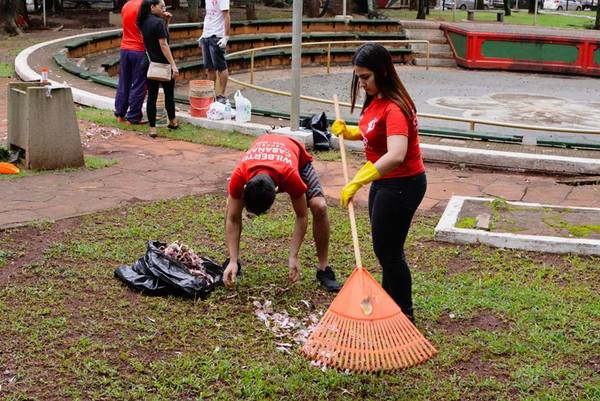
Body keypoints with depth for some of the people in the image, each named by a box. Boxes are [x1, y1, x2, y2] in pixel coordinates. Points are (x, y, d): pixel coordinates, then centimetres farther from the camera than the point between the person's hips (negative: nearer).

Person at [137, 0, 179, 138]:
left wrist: (166, 22, 8)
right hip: (163, 64, -6)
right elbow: (163, 45, -20)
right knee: (169, 94, 13)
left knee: (152, 96, 5)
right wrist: (173, 64, -20)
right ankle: (172, 122, 29)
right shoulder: (158, 22, -16)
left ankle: (152, 128, 4)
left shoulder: (144, 22, 7)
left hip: (150, 64, 6)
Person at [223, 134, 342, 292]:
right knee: (232, 206, -17)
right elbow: (232, 219, -28)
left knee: (319, 207, -23)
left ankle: (323, 269, -8)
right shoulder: (239, 176, -40)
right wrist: (233, 261, -32)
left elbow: (302, 216, -28)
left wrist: (293, 256, -32)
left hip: (298, 158, -2)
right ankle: (231, 262, 3)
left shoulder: (291, 175, -45)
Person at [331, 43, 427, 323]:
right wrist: (347, 132, 0)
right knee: (383, 246, 21)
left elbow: (396, 156, -41)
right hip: (384, 182, 10)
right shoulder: (376, 100, 4)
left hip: (402, 185, -10)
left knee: (388, 250, 1)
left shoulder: (394, 108, -27)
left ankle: (404, 315, 17)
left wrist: (357, 182, -44)